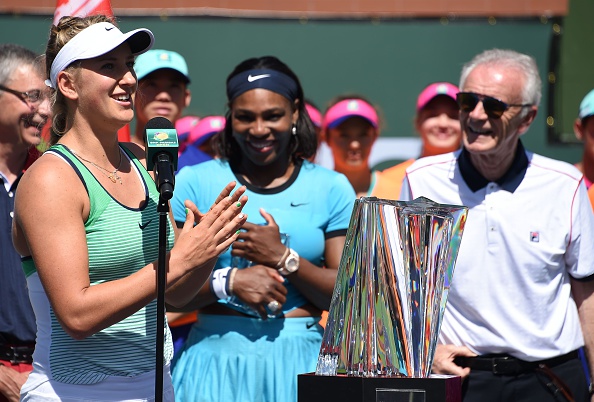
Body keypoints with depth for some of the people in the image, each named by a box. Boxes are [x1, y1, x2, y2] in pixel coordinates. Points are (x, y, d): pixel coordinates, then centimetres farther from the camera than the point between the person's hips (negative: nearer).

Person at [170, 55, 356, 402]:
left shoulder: (331, 189, 7)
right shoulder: (195, 182, 4)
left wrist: (283, 259, -10)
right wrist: (229, 282, -15)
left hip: (300, 360, 1)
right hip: (216, 358, 0)